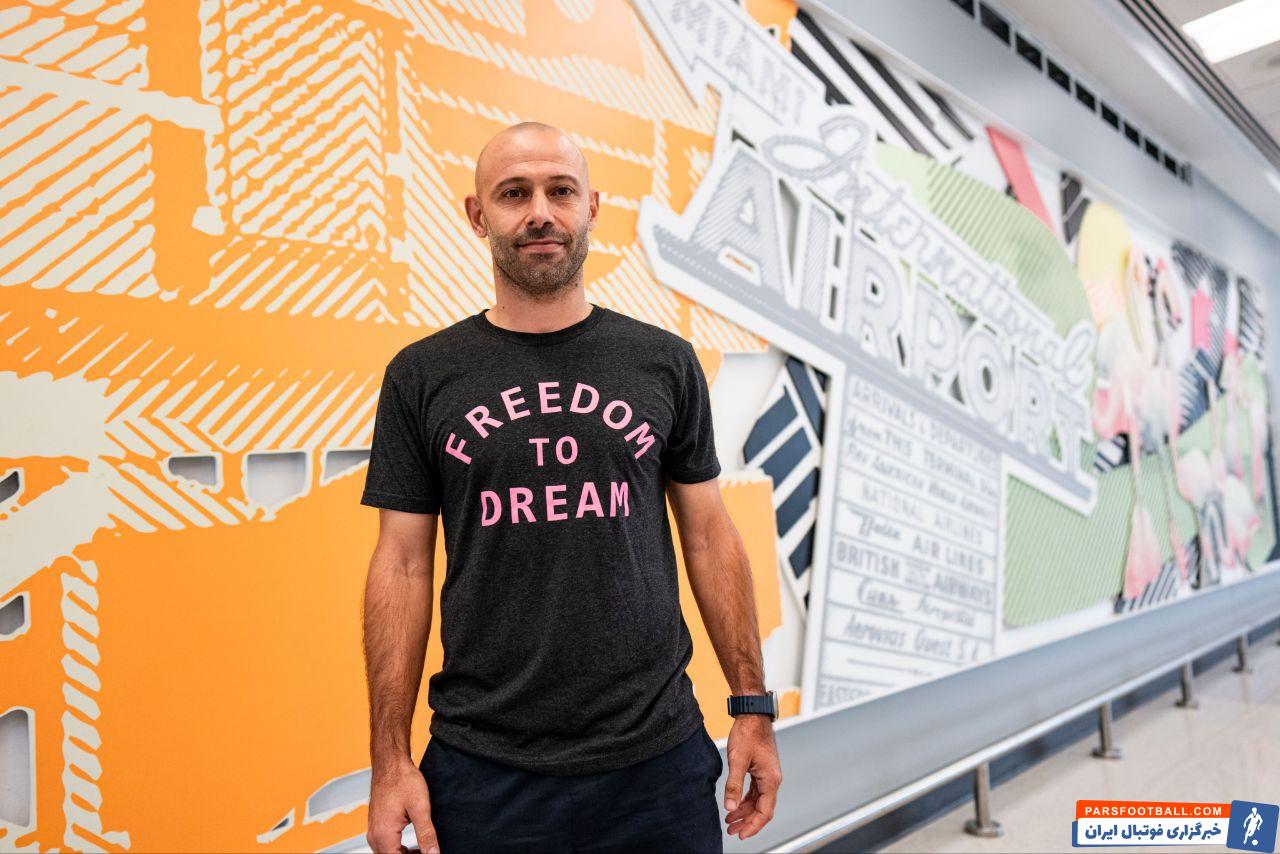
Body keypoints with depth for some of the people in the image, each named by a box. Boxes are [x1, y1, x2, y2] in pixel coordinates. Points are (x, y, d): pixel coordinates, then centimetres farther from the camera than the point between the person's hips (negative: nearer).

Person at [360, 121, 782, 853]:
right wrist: (391, 761, -3)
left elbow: (708, 534, 4)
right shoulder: (422, 377, -1)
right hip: (484, 768, 0)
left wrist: (753, 706, 2)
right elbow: (403, 564, -1)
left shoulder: (664, 362, 1)